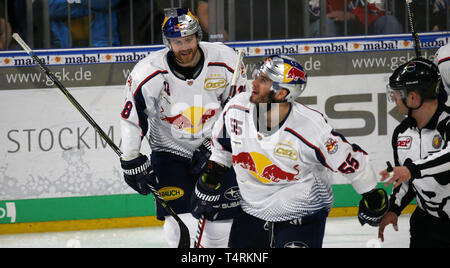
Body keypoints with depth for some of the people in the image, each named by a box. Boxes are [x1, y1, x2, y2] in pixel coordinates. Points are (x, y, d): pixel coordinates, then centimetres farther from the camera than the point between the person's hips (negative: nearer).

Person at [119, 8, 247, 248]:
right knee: (183, 221, -15)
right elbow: (131, 119, -10)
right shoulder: (149, 73, -19)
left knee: (223, 219, 1)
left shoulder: (225, 61, -14)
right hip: (170, 148, -2)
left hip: (215, 149, 2)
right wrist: (132, 163, -9)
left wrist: (212, 146, -9)